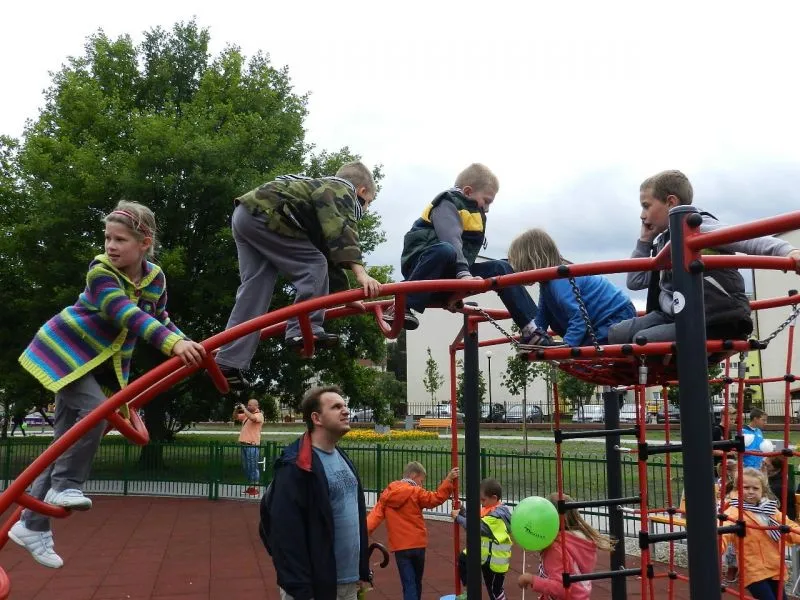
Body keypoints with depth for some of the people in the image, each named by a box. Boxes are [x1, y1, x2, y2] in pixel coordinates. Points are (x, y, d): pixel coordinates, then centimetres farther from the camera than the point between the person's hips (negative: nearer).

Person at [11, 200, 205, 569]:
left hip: (103, 363, 6)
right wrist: (173, 345, -54)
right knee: (94, 410, -31)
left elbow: (159, 319, 8)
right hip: (66, 350, -6)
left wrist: (185, 343, -11)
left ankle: (32, 525, 14)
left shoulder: (155, 278, -6)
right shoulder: (100, 271, -25)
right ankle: (64, 485, -12)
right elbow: (127, 315, -41)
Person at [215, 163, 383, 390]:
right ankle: (304, 330, -8)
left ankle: (228, 362, 5)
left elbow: (328, 251, 33)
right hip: (263, 214, -10)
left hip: (245, 213, 10)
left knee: (254, 289, 7)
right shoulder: (342, 191, 5)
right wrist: (360, 271, -27)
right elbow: (342, 229, -17)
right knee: (314, 266, -6)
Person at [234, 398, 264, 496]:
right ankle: (250, 486, 20)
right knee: (246, 467, 12)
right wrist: (237, 409, 5)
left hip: (252, 445, -8)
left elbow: (252, 418, -28)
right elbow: (235, 417, 25)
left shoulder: (259, 415, -7)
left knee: (253, 467, -6)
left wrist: (244, 408, -18)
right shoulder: (246, 414, 16)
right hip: (244, 444, 8)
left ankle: (255, 488, -1)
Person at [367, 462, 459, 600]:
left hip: (399, 546, 2)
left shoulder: (388, 493, 5)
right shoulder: (416, 492, -7)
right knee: (416, 582, 17)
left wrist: (365, 530, -10)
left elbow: (376, 513, -3)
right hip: (417, 544, -2)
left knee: (408, 584, -1)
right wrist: (448, 480, -14)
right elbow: (436, 499, -14)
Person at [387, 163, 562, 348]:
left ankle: (531, 332, -9)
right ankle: (402, 307, -35)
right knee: (445, 250, -40)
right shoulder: (447, 204, -7)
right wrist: (464, 274, -38)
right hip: (422, 262, -8)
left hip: (451, 274, 9)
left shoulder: (473, 212, 23)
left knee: (500, 268, -5)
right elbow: (451, 241, -25)